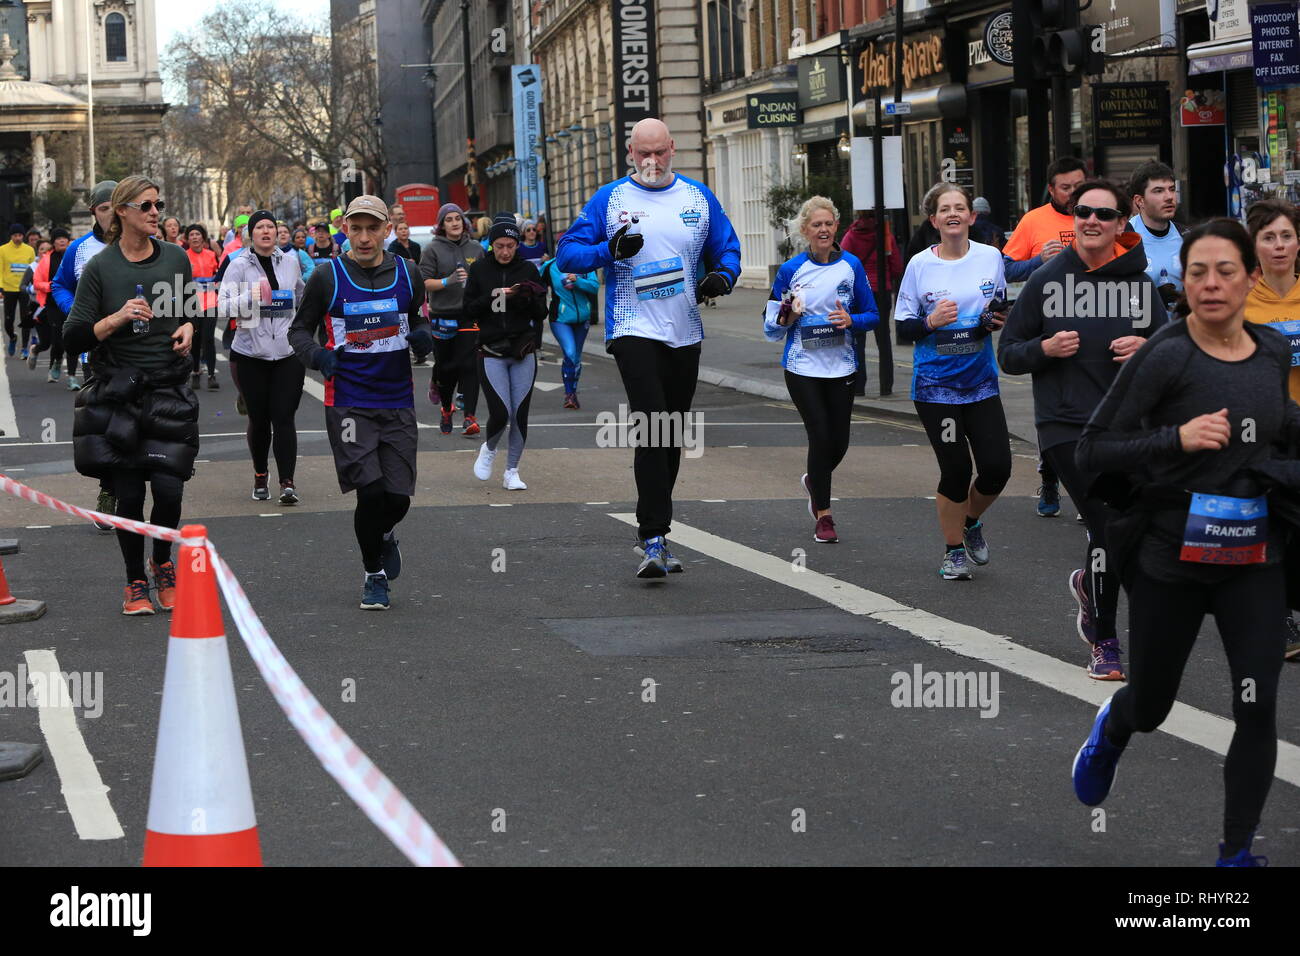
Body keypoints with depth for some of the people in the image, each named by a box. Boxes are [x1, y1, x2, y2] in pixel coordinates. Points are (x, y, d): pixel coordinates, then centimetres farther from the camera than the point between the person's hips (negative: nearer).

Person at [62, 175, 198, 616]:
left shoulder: (176, 258, 6)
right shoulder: (99, 267, -5)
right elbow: (73, 337, -6)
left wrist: (187, 329, 2)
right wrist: (117, 318, -20)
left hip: (170, 389, 2)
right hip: (119, 392, -2)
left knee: (169, 489, -8)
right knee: (129, 495, 1)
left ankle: (163, 564, 20)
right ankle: (135, 582, 20)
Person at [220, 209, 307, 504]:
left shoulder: (290, 262, 8)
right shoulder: (239, 266, -1)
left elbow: (302, 299, 26)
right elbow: (224, 307, -8)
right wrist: (252, 296, -21)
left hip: (288, 352, 1)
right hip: (251, 354, -1)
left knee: (284, 417, -9)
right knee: (259, 419, 6)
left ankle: (287, 483, -12)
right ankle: (260, 475, 27)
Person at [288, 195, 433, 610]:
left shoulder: (406, 274, 5)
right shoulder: (328, 277, -2)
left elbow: (420, 320, 20)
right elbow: (299, 328, 7)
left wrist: (423, 338, -4)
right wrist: (316, 355, -14)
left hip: (397, 403, 3)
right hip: (348, 402, -3)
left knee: (398, 497, 0)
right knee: (370, 492, -13)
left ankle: (384, 535, 38)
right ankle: (375, 574, 9)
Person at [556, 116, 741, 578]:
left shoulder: (699, 197, 8)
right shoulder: (609, 200, 0)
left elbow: (727, 248, 15)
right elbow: (567, 253, -2)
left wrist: (722, 275, -7)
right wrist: (609, 250, -20)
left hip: (685, 333, 4)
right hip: (633, 330, -4)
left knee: (673, 436, 12)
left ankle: (654, 525, 26)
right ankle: (655, 539, -19)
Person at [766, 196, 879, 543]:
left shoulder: (851, 265, 1)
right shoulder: (791, 270, -2)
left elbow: (872, 315, 5)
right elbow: (771, 329, 4)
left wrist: (851, 320, -15)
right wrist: (788, 316, -17)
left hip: (841, 367, 2)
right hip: (803, 368, -2)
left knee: (839, 442, 6)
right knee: (820, 436, -8)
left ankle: (813, 482, 39)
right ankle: (823, 516, 5)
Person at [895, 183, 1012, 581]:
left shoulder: (991, 257, 2)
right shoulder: (920, 265, -3)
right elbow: (902, 328, 0)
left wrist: (999, 321, -5)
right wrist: (930, 322, -19)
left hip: (981, 382, 3)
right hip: (935, 384, -2)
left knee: (997, 466, -4)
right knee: (955, 470, -4)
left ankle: (972, 521, 28)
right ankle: (954, 550, 17)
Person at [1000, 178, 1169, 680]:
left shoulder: (1140, 283, 5)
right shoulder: (1047, 281, 0)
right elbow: (1008, 353, 4)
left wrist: (1147, 347, -9)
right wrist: (1045, 348, -16)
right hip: (1067, 426, -3)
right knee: (1108, 523, -13)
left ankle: (1090, 583, 44)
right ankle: (1104, 642, 4)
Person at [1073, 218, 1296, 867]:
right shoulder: (1164, 357, -15)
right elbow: (1092, 452, -16)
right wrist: (1177, 437, -28)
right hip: (1171, 557, -3)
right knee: (1150, 707, 15)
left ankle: (1236, 851, 8)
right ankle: (1111, 729, 52)